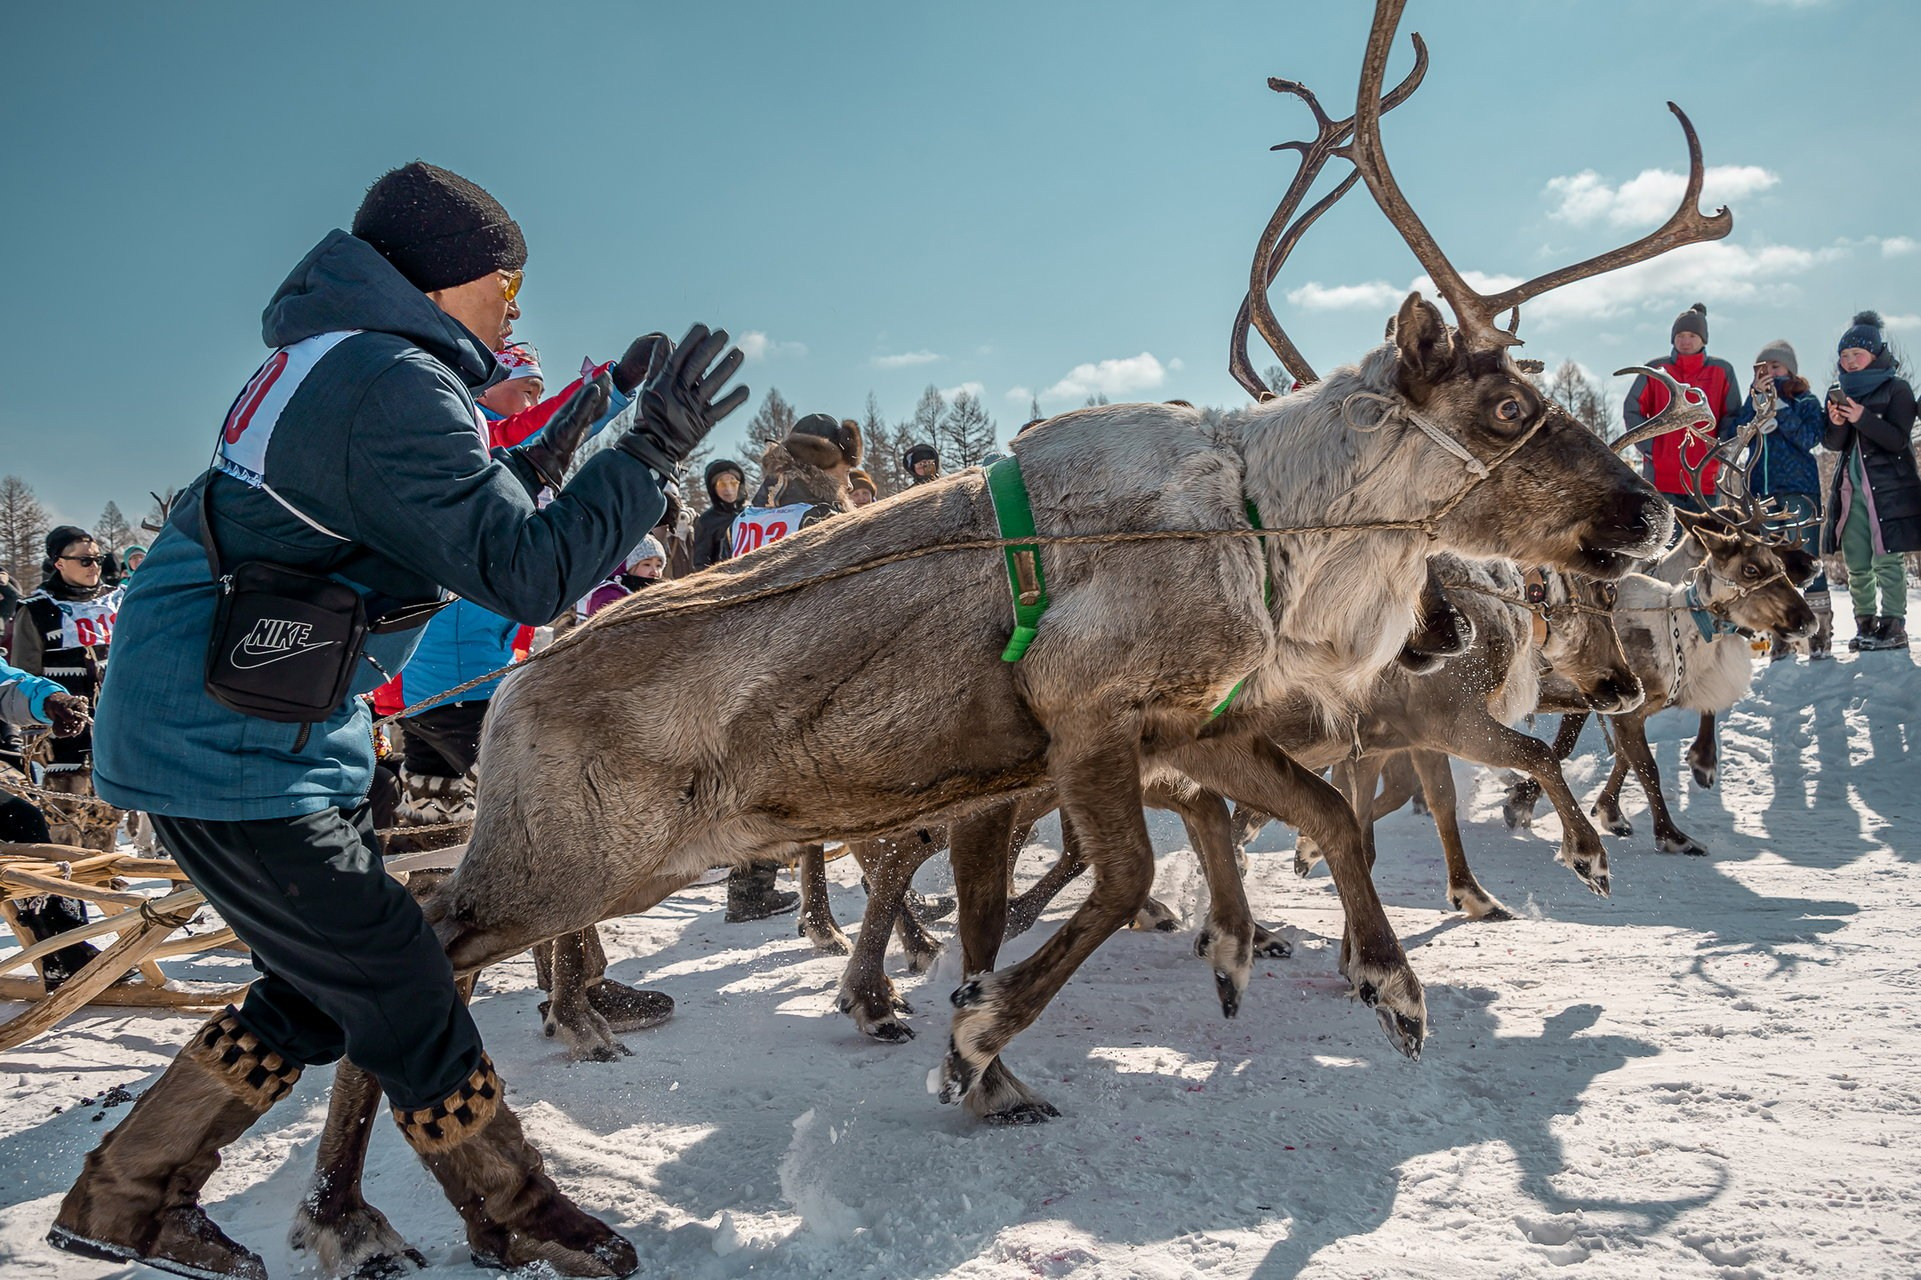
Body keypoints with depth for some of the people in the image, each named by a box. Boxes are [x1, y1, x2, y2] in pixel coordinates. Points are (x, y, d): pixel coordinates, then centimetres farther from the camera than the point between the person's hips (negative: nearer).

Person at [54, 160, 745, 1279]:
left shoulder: (339, 358, 13)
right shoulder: (396, 387, -21)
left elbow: (429, 523, 22)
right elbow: (528, 573, -27)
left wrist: (537, 465, 17)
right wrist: (655, 450, -20)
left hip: (285, 732, 11)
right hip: (231, 744, -11)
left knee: (320, 993, 19)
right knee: (403, 995, 0)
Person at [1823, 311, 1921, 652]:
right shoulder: (1838, 393, 14)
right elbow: (1833, 444, 8)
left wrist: (1862, 418, -20)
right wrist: (1836, 424, -13)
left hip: (1889, 490, -5)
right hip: (1850, 489, 5)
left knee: (1886, 560, -9)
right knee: (1856, 564, 5)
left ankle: (1893, 626, -7)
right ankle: (1866, 624, 11)